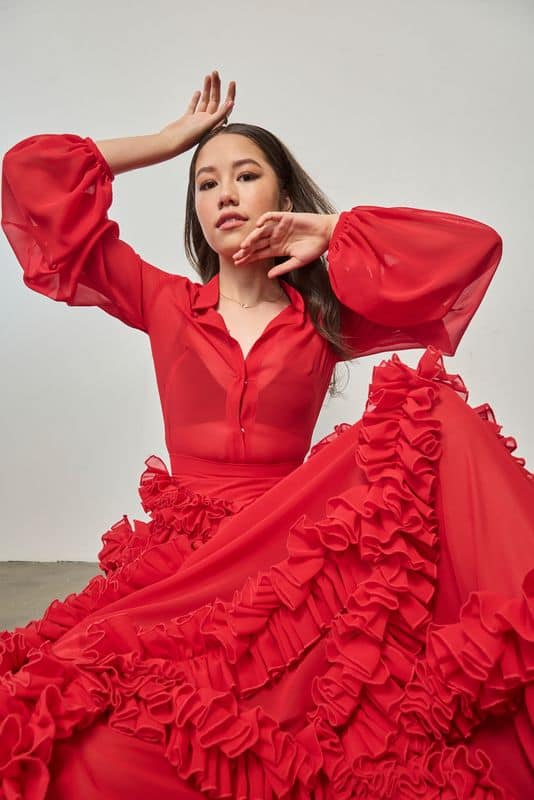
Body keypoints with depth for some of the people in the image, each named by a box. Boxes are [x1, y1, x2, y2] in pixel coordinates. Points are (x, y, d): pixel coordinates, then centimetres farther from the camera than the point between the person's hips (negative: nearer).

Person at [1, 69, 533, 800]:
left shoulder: (325, 318, 12)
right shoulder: (164, 302, 12)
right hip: (188, 552, -1)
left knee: (441, 423, -25)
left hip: (301, 538, 2)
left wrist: (329, 230, 6)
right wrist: (172, 139, 15)